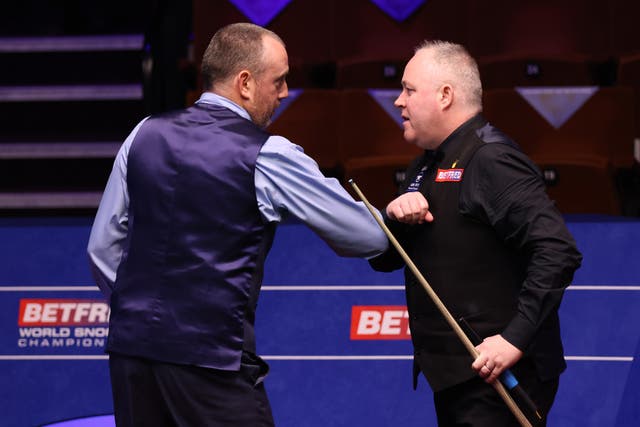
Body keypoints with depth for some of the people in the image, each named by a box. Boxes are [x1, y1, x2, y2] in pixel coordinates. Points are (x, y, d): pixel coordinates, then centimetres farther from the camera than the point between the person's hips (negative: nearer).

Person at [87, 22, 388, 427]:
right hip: (211, 355, -6)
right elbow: (369, 237, 0)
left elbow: (103, 246, 13)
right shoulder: (266, 156, -7)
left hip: (131, 344, 6)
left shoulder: (145, 134, 8)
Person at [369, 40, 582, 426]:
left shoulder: (491, 161, -15)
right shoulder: (428, 167, 15)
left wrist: (516, 338, -26)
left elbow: (558, 252, -24)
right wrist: (394, 217, -5)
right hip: (454, 376, 9)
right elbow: (383, 260, 16)